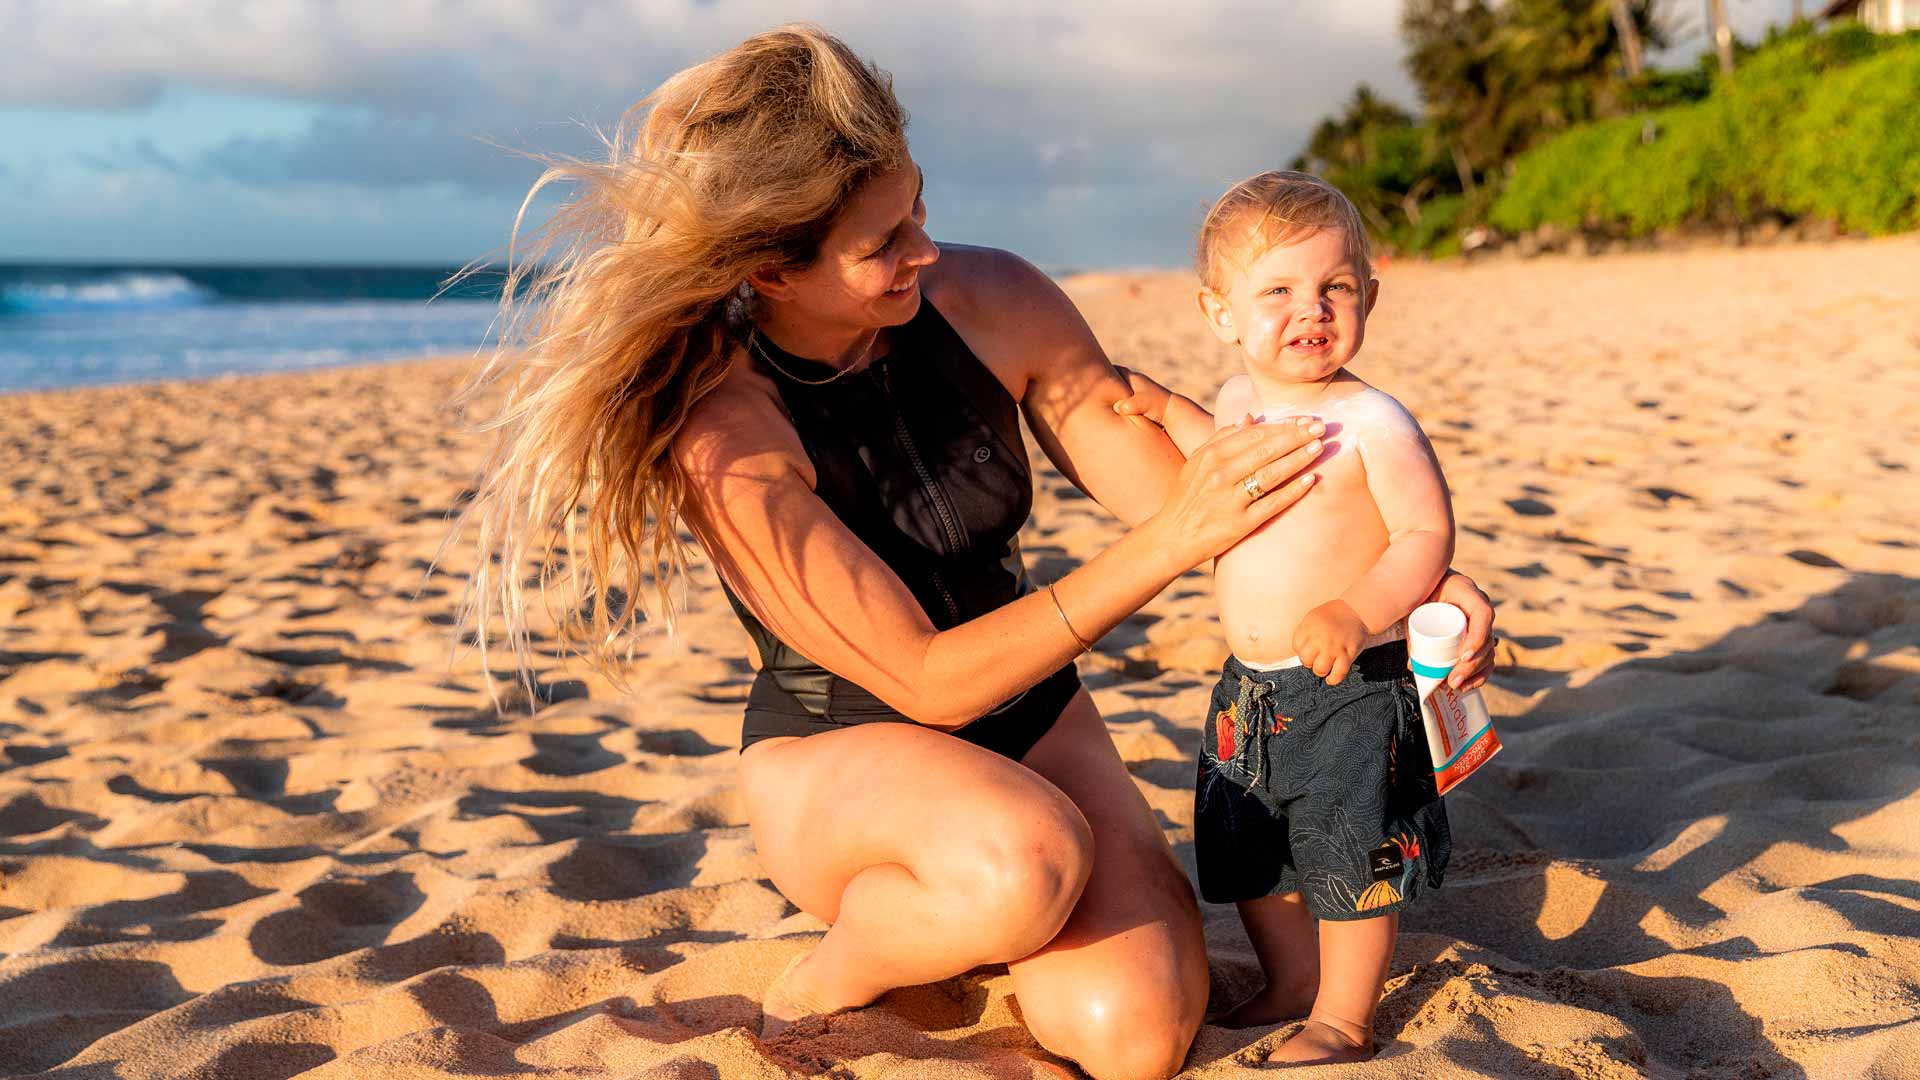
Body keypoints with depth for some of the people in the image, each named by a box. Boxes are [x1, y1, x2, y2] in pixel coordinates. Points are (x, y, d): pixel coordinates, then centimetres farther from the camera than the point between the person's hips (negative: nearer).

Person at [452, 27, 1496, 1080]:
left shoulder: (991, 302, -13)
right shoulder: (720, 431, -26)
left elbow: (1167, 489, -6)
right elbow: (926, 682, -26)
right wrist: (1170, 542, -32)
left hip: (1027, 721, 4)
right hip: (832, 756, -4)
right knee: (1026, 861, -38)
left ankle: (954, 904, 13)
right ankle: (815, 992, -6)